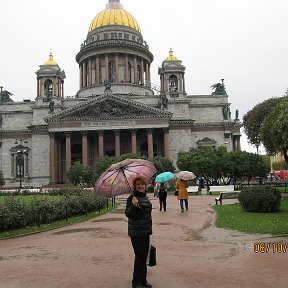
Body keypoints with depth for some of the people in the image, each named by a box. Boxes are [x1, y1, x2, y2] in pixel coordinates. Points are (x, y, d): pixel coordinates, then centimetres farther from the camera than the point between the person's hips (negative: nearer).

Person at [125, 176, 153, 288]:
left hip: (146, 232, 8)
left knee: (144, 255, 13)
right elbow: (128, 214, -21)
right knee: (140, 256, -5)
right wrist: (134, 206, -39)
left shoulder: (145, 197, 10)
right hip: (136, 232, -8)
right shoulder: (132, 198, -14)